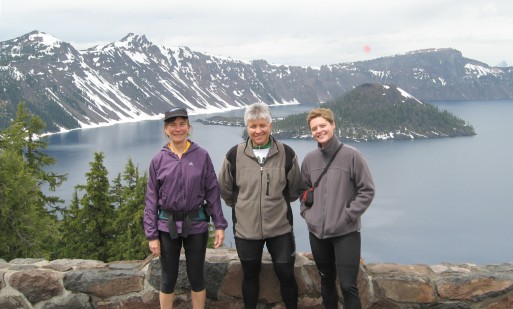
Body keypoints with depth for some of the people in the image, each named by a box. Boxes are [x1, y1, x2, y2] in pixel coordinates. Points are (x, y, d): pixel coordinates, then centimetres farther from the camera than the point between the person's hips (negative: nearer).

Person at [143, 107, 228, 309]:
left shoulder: (202, 156, -4)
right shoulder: (158, 160, -2)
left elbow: (213, 192, -1)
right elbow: (151, 199, 0)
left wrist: (220, 225, -4)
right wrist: (151, 235, -3)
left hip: (196, 225, 0)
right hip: (168, 226, 1)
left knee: (196, 276, 11)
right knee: (168, 278, 11)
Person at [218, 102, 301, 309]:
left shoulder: (286, 154, -5)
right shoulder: (234, 155, -7)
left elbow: (295, 189, 10)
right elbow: (224, 189, 8)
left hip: (280, 228, 0)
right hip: (246, 228, 0)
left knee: (286, 275, 7)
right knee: (250, 276, 15)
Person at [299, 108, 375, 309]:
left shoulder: (352, 155, -7)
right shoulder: (309, 159, 5)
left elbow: (367, 190, -6)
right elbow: (303, 190, 17)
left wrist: (348, 215, -12)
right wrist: (306, 213, 4)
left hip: (346, 233, -4)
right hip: (317, 233, 4)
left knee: (348, 286, -3)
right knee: (326, 281, 16)